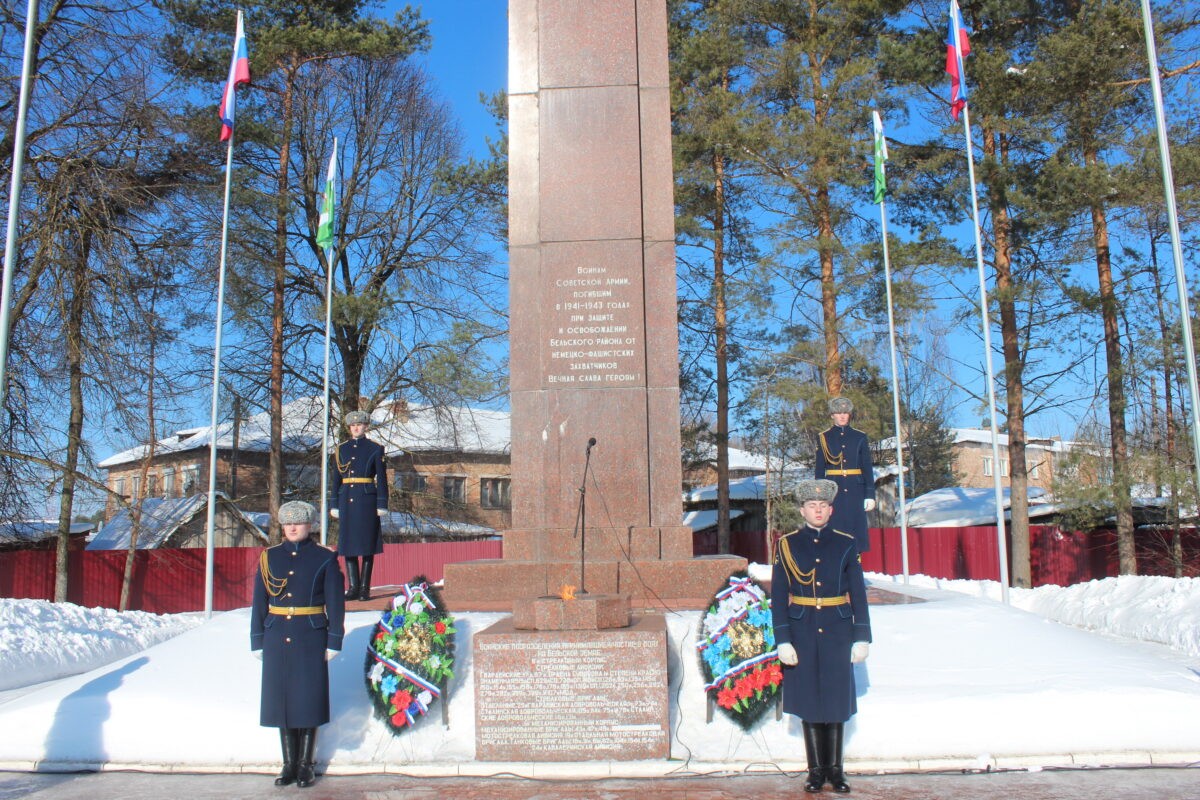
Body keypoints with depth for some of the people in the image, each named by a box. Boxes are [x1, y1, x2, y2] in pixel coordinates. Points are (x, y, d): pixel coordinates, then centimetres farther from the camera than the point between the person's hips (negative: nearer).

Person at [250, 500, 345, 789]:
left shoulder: (325, 558, -1)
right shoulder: (269, 557, 7)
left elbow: (335, 602, -1)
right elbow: (259, 602, 8)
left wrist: (334, 642, -5)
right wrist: (257, 641, 5)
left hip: (310, 638, -3)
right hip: (277, 638, 3)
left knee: (308, 698, 2)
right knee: (281, 698, 6)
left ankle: (306, 764, 14)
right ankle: (289, 763, 18)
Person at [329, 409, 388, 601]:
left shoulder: (375, 449, 3)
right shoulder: (341, 449, 11)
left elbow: (381, 478, 2)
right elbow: (335, 479, 12)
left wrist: (382, 505, -4)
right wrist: (334, 505, 7)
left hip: (367, 500, -3)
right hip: (346, 501, 3)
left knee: (367, 545, -1)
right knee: (348, 544, 3)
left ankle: (365, 588, 4)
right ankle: (353, 587, 10)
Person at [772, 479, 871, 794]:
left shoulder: (846, 544, 3)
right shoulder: (787, 545, 0)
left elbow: (858, 594, 3)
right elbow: (778, 597, -1)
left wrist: (861, 638, -2)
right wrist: (783, 640, -7)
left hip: (837, 634, 0)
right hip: (803, 634, 0)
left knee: (836, 699, 6)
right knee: (809, 700, 6)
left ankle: (835, 769, 19)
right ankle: (816, 770, 17)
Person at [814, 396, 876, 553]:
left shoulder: (860, 437, 8)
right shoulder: (823, 438, 6)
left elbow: (868, 468, 7)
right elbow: (819, 470, 7)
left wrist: (870, 495, -1)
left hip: (855, 491, 1)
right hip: (834, 491, -1)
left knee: (855, 529, 0)